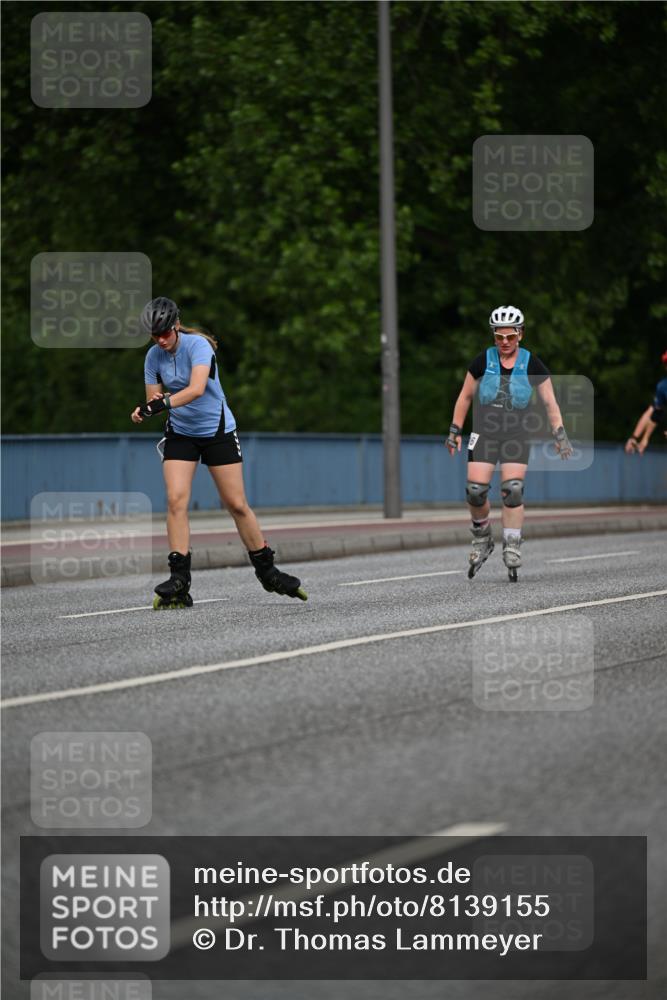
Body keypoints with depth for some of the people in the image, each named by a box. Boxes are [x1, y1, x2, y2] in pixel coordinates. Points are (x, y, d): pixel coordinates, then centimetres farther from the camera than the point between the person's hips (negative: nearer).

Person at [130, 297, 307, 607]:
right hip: (180, 433, 4)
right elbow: (154, 398, 0)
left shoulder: (197, 345, -20)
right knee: (175, 500, -15)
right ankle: (179, 580, -14)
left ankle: (267, 571, 17)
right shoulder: (154, 357, -4)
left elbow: (196, 389, -35)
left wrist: (164, 403, -47)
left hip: (217, 431, -4)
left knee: (237, 504, 1)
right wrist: (143, 410, -24)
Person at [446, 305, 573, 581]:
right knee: (475, 491, -10)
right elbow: (465, 396, 10)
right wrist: (455, 430, 7)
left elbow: (550, 402, 3)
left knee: (512, 491, -13)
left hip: (518, 435, -1)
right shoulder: (483, 361, 1)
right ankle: (482, 540, 13)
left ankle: (512, 548, -7)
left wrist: (560, 435, -5)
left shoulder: (531, 364, -1)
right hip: (485, 434, 1)